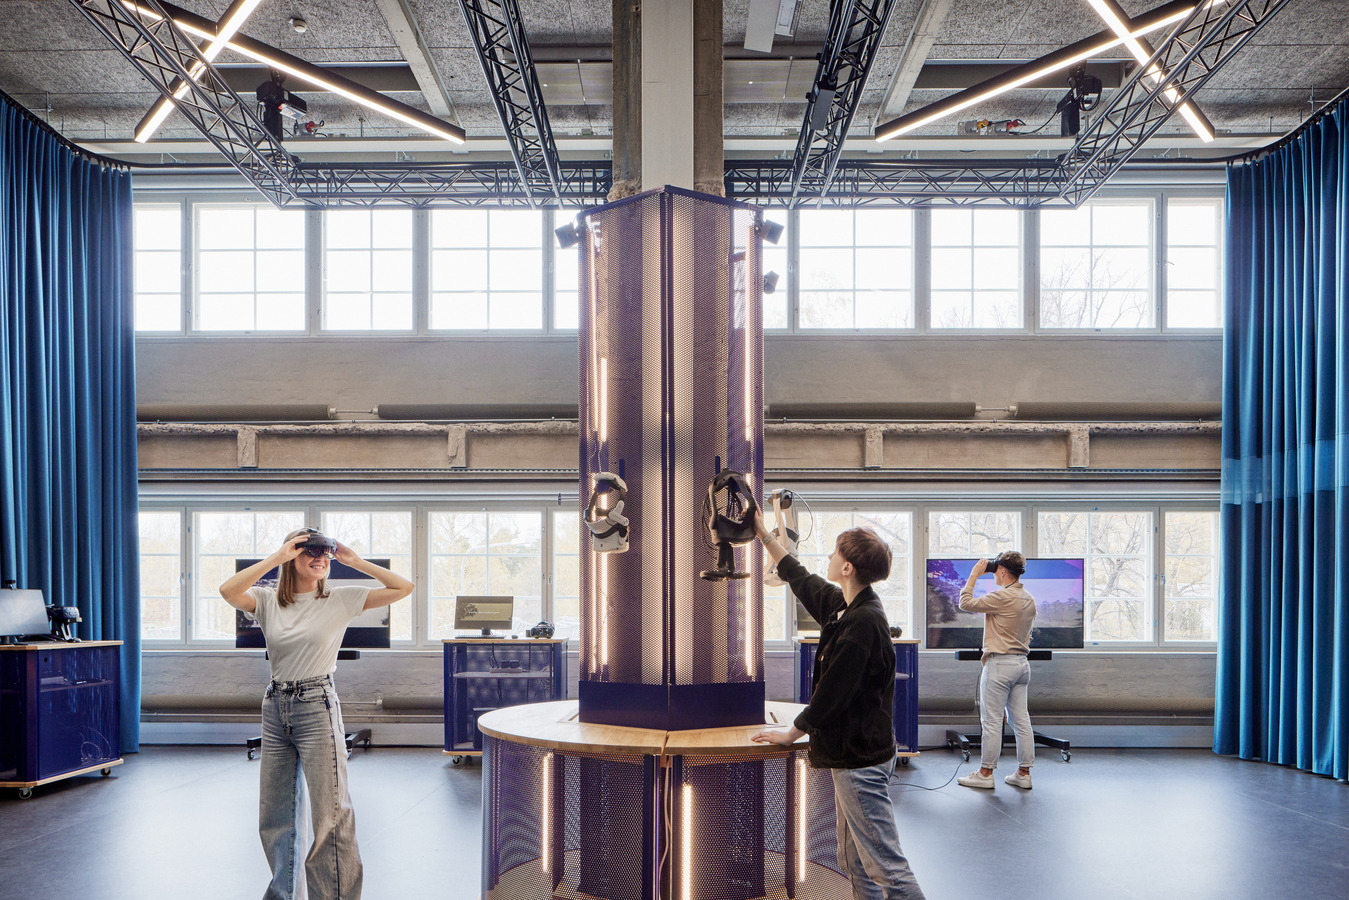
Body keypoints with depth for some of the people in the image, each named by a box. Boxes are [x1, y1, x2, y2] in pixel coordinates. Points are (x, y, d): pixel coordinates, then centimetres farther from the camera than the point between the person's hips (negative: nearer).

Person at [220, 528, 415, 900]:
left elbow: (403, 588, -7)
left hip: (317, 708, -4)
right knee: (274, 814, 16)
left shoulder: (340, 599, -2)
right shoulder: (268, 601, 4)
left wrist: (354, 561, -7)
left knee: (329, 814, -2)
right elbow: (228, 591, -16)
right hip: (275, 708, 4)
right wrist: (277, 557, -14)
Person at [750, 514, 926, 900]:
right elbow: (800, 579, 24)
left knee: (885, 864, -6)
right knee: (854, 863, 17)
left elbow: (831, 694, -20)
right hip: (852, 755, 10)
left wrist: (792, 734, -6)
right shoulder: (843, 607, 7)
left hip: (861, 761, -10)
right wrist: (764, 535, 31)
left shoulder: (863, 622, -22)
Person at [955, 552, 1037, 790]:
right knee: (1021, 719, 10)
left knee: (991, 720, -1)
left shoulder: (1001, 597, -17)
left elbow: (966, 603, -13)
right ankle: (1023, 773, 15)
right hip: (1022, 663, 9)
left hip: (1000, 664, -9)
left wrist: (973, 576, -4)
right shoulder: (1029, 599, 10)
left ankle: (985, 773, 5)